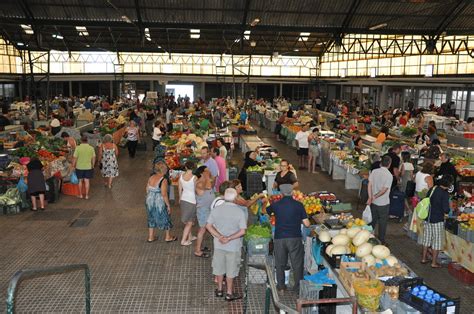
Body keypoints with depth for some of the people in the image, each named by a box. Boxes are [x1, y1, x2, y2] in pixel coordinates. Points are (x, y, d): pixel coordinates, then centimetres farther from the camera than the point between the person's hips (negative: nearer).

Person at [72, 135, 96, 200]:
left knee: (80, 181, 13)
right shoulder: (91, 148, -6)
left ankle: (80, 195, 21)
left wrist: (73, 167, 1)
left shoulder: (78, 148, -12)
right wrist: (92, 166, 12)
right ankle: (86, 195, 11)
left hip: (79, 167, -1)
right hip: (88, 167, 1)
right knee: (87, 181, 7)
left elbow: (75, 159, -11)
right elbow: (93, 158, -1)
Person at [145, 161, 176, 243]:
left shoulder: (151, 178, -2)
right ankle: (168, 237, 30)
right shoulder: (163, 180, -21)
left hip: (150, 202, 6)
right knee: (165, 218, 15)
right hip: (159, 203, -6)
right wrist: (168, 205, -12)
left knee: (151, 218, 22)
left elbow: (147, 190, 6)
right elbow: (164, 195, -21)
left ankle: (150, 237, 33)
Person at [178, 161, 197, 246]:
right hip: (192, 201, -6)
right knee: (190, 222, 7)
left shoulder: (181, 176, -5)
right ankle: (183, 240, 9)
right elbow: (196, 190, -14)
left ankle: (190, 237, 35)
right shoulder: (194, 178, -21)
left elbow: (179, 189, 6)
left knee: (187, 221, 21)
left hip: (183, 200, 6)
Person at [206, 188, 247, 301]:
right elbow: (242, 231, -20)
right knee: (231, 270, 12)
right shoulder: (239, 212, -15)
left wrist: (219, 236, -12)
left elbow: (208, 226, -6)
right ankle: (229, 293, 22)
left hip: (218, 244, 3)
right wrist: (229, 239, -17)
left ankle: (219, 290, 33)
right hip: (233, 246, -3)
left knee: (219, 267, 19)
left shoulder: (216, 210, -6)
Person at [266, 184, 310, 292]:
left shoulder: (276, 205, 0)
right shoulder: (299, 205, -4)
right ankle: (298, 287, 14)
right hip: (295, 238, -1)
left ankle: (280, 285, 25)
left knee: (280, 263, 15)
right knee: (297, 263, 9)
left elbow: (265, 212, 21)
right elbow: (307, 224, -4)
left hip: (279, 238, 2)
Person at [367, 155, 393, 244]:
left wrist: (370, 197, -10)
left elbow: (369, 185, -7)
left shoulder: (374, 172, -3)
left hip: (373, 202, 5)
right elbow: (384, 190, -20)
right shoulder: (389, 175, -16)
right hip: (383, 203, -4)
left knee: (373, 220, 19)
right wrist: (375, 197, -12)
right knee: (383, 222, 10)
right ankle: (381, 241, 20)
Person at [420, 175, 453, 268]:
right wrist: (448, 210, 3)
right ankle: (434, 263, 12)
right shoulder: (445, 193, -17)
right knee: (437, 241, 6)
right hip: (437, 220, -6)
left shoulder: (432, 189, 3)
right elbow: (446, 210, -18)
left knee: (427, 238, 18)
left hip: (428, 218, 7)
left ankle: (424, 258, 28)